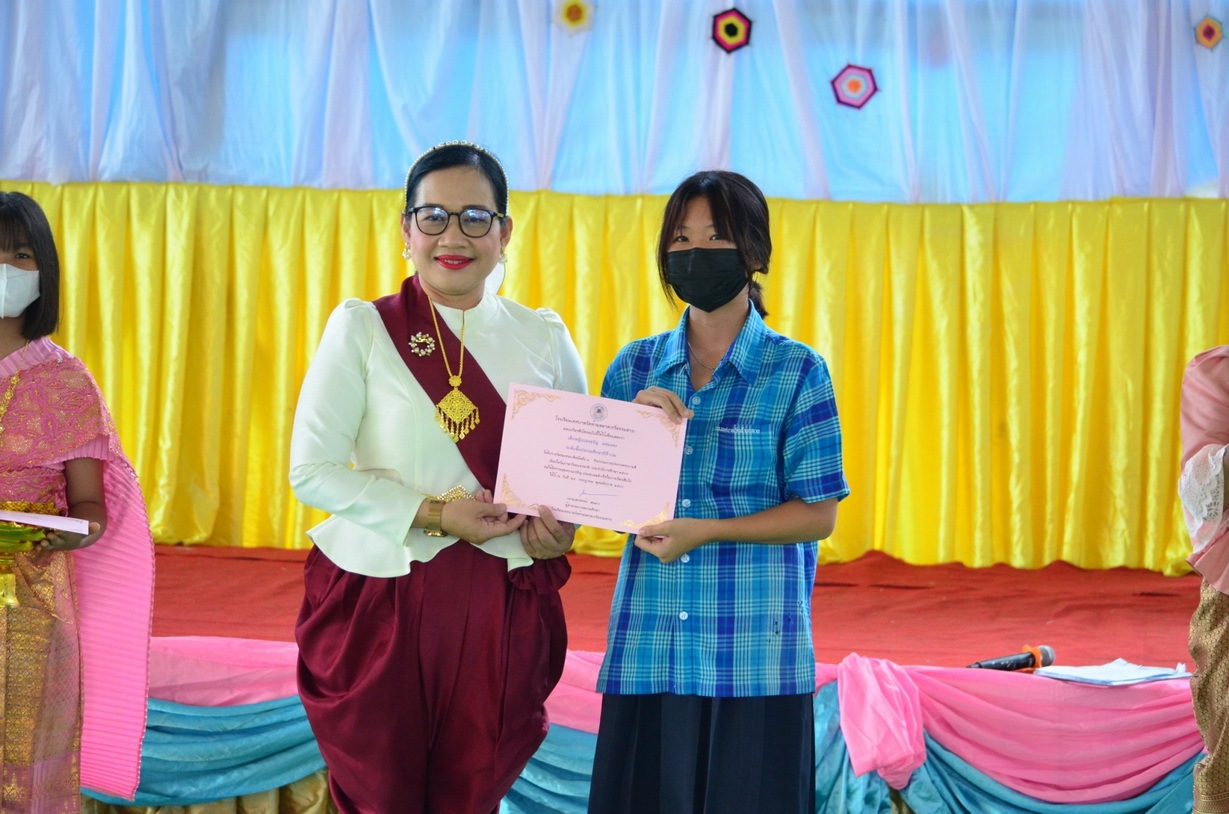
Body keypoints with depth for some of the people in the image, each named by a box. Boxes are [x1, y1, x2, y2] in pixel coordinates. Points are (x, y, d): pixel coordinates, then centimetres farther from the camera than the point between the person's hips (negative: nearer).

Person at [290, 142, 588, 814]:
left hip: (503, 608, 2)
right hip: (379, 601, -2)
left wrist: (562, 522, -7)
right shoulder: (362, 328, -3)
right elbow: (312, 469, -7)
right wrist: (432, 516, -17)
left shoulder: (543, 338, 6)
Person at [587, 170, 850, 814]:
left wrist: (705, 531, -14)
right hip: (647, 654, 3)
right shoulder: (636, 368, 11)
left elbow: (819, 515, -4)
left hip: (755, 657, -3)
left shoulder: (797, 372, 0)